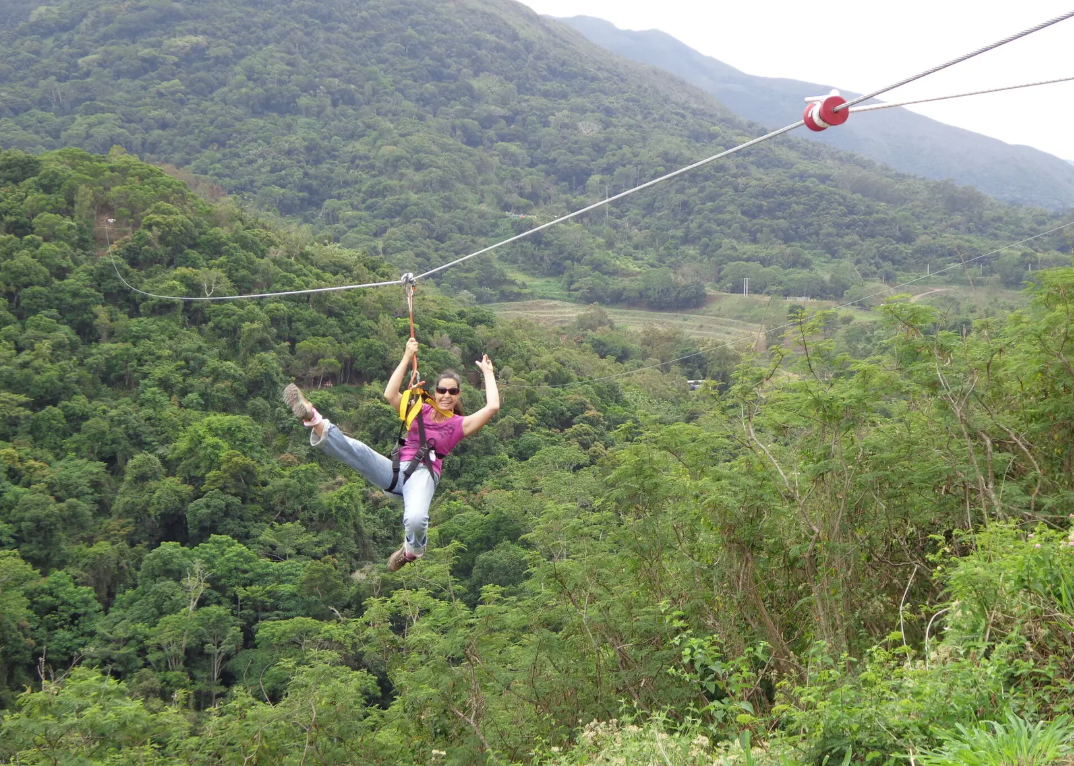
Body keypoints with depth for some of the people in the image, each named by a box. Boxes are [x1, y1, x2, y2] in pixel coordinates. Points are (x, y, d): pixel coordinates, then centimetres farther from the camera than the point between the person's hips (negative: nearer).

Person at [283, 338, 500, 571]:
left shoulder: (460, 424, 12)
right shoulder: (420, 411, 18)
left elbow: (492, 407, -2)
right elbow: (390, 394, 4)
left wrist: (488, 373, 8)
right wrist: (407, 358, 5)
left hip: (423, 474, -3)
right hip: (397, 470, 3)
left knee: (415, 520, -35)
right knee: (357, 451, -29)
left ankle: (412, 550, -2)